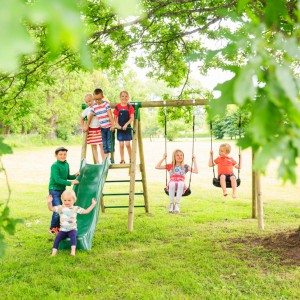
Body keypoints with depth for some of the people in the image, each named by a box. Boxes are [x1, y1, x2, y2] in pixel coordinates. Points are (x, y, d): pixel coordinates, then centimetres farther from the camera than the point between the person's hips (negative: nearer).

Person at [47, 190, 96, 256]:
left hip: (72, 229, -1)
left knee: (73, 235, -32)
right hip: (63, 230, 1)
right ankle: (54, 252, -19)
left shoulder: (76, 208, 2)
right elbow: (51, 209, -4)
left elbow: (86, 211, 4)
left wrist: (93, 204, 0)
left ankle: (73, 251, -38)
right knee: (58, 237, -22)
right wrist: (49, 202, -22)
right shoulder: (60, 208, 3)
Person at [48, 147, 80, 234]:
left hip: (62, 190, 7)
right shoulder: (55, 166, -18)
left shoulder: (66, 164, 5)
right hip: (54, 190, -7)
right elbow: (58, 180, -23)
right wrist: (70, 183, -24)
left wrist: (75, 175, -1)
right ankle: (53, 229, 6)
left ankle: (58, 227, 24)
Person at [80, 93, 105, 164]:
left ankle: (103, 161, 5)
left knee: (101, 145, -2)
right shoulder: (86, 110, 3)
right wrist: (84, 127, 7)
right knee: (94, 146, 4)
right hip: (91, 130, 2)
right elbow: (81, 119, 15)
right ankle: (97, 161, 10)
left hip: (99, 129, -2)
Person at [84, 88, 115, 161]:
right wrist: (87, 126, 20)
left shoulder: (106, 104, -8)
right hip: (102, 128, 4)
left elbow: (110, 115, -14)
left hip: (109, 127, -4)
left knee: (110, 142, -4)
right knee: (104, 144, 7)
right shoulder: (94, 106, 5)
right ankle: (105, 159, 11)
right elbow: (90, 116, 16)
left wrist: (113, 125, -21)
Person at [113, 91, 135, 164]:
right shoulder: (117, 107, 1)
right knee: (121, 145, 2)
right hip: (120, 127, 1)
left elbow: (132, 118, -5)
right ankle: (122, 160, 12)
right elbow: (115, 118, 4)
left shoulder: (130, 106, -1)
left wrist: (126, 124, -17)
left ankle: (130, 159, 13)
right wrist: (117, 125, -12)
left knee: (127, 144, -3)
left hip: (127, 127, -1)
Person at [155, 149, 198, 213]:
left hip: (181, 185, 0)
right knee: (172, 184, -39)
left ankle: (177, 205, -38)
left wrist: (194, 160, 11)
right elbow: (157, 167, 15)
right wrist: (163, 158, 16)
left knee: (180, 183, -39)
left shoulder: (185, 166, 21)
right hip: (172, 183, 0)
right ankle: (171, 204, -30)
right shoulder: (170, 166, 22)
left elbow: (196, 171, 7)